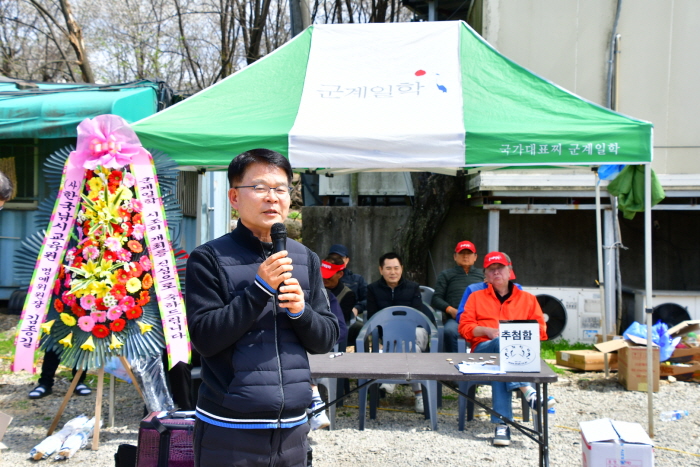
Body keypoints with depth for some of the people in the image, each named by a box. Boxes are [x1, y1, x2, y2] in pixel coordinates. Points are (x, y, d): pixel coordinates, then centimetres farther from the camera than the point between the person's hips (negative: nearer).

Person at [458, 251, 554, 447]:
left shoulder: (528, 299, 23)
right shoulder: (476, 297, 24)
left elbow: (540, 330, 12)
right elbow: (464, 327, 11)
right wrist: (488, 331, -7)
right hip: (483, 350, 0)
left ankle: (502, 425, -45)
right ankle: (527, 391, -54)